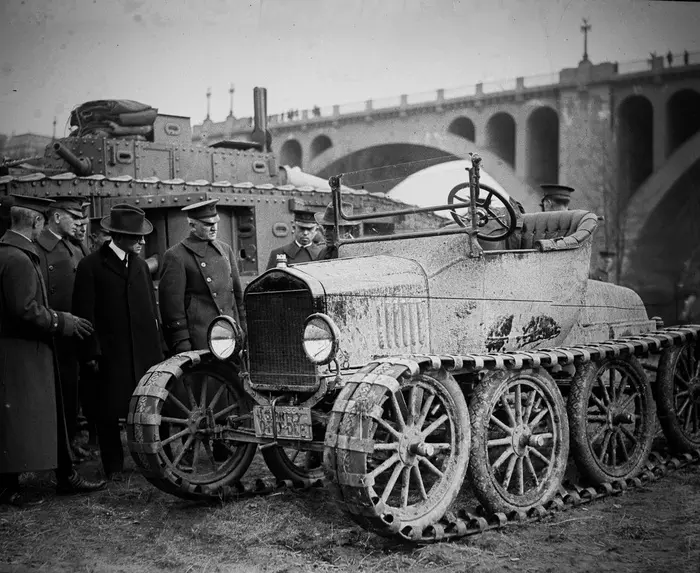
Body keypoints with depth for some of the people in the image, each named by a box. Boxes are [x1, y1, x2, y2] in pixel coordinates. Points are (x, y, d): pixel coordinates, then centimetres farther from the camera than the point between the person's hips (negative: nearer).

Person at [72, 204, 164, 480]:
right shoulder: (91, 266, -5)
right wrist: (90, 354, -12)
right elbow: (84, 313, -8)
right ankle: (113, 468, 19)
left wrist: (158, 347, 11)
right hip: (109, 355, -4)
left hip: (144, 351, 4)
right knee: (108, 411, 5)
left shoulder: (140, 265, 14)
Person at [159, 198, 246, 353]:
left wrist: (243, 331, 16)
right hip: (200, 341, -6)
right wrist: (182, 344, -13)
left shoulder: (225, 250, 15)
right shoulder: (176, 256, -6)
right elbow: (172, 303, -9)